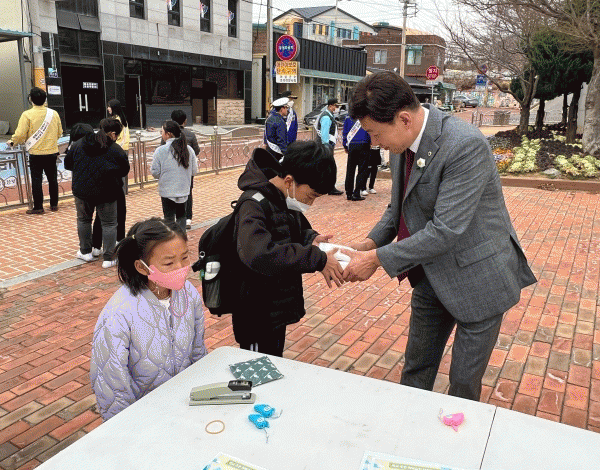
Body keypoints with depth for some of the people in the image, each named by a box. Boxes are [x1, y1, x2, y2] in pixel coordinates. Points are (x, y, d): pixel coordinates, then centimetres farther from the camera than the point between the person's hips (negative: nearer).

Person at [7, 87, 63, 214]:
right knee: (52, 178, 13)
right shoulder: (54, 113, 1)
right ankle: (54, 204, 19)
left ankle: (38, 207, 6)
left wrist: (12, 142, 9)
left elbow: (20, 134, -12)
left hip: (36, 153, -4)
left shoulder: (27, 115, -12)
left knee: (36, 180, 3)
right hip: (52, 152, 4)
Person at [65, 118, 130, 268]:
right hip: (107, 193, -3)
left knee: (84, 220, 23)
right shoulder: (116, 150, -9)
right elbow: (125, 171, 0)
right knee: (109, 224, 7)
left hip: (82, 191, 3)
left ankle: (85, 252, 33)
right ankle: (108, 258, 8)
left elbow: (68, 164, 11)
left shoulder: (78, 145, 2)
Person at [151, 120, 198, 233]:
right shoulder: (189, 149, -2)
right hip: (184, 190, 4)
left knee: (169, 218, 6)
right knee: (181, 216, 18)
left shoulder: (160, 151, -13)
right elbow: (194, 171, 4)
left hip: (167, 191, -3)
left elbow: (155, 173, -9)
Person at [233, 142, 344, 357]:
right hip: (258, 318, -9)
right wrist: (317, 258, -38)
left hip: (278, 311, 9)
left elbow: (297, 231, 20)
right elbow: (258, 255, -41)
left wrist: (311, 239, -4)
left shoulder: (286, 201, 3)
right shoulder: (254, 206, -24)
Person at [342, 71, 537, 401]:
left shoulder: (466, 146, -27)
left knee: (464, 382, 9)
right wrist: (371, 242, -5)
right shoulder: (402, 143, -2)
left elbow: (446, 230, -30)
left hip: (477, 278, -7)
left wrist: (378, 259, -24)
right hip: (431, 276, 7)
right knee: (415, 370, 19)